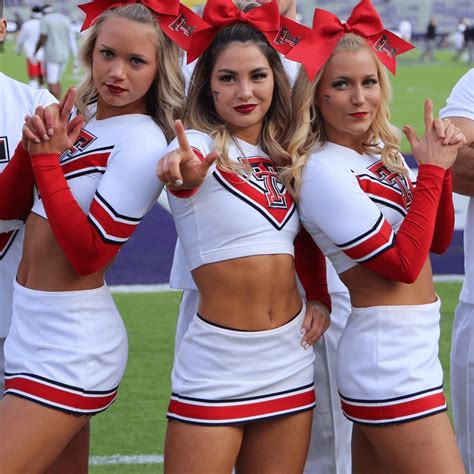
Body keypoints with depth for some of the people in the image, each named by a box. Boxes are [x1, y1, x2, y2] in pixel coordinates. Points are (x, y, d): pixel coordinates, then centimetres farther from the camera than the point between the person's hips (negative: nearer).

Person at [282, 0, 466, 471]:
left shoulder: (380, 150, 8)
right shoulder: (322, 171, -16)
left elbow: (437, 239, 12)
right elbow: (403, 264, -18)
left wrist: (439, 165, -2)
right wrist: (432, 169, -14)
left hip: (406, 348, 9)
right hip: (392, 361, -9)